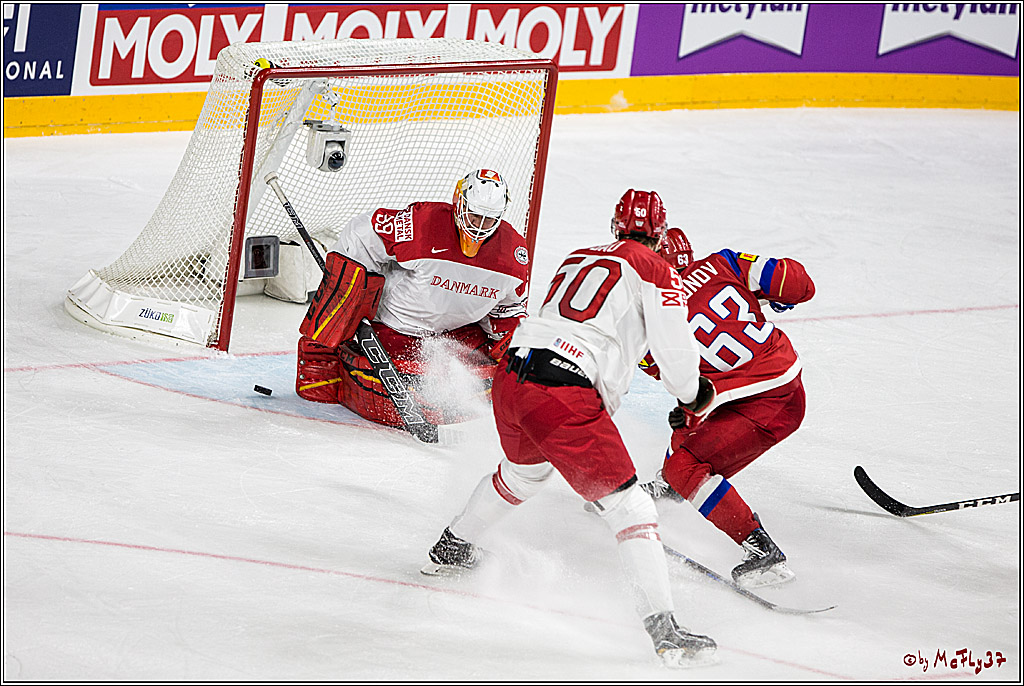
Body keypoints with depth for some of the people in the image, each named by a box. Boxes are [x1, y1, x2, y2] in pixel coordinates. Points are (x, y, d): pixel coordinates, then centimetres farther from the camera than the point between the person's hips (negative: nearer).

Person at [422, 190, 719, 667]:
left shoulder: (577, 259, 23)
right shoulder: (656, 271, 3)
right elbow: (676, 353, 0)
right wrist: (693, 398, 21)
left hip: (510, 376, 7)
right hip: (564, 394, -7)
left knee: (523, 472, 37)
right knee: (628, 507, -6)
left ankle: (451, 549, 55)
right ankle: (662, 627, -16)